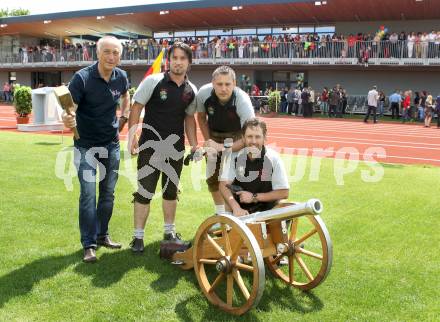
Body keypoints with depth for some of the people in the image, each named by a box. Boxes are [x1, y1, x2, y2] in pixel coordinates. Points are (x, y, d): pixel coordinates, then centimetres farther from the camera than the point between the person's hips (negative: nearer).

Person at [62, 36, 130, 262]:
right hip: (86, 145, -5)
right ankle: (89, 245, 4)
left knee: (108, 193, 12)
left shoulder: (121, 77, -4)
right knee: (88, 195, -7)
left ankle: (102, 235, 28)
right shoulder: (82, 78, -18)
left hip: (111, 144, 5)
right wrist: (66, 118, -45)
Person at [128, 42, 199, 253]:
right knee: (145, 192, -2)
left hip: (176, 148, 4)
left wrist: (194, 145, 8)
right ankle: (138, 236, 9)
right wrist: (132, 136, -13)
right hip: (151, 146, -4)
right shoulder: (153, 81, -8)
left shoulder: (191, 91, 4)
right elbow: (136, 108, -6)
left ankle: (169, 232, 29)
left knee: (171, 191, 15)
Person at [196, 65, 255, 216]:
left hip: (236, 137, -3)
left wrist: (223, 147, -41)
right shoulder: (204, 93, -26)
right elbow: (201, 117, -4)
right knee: (212, 176, 8)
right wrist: (208, 141, -11)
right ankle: (220, 214, 26)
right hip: (214, 135, 4)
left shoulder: (242, 101, -36)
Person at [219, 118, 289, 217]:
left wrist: (254, 197, -13)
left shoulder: (273, 159, -9)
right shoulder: (235, 157, -3)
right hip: (240, 210, 2)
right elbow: (224, 185, -5)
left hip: (266, 211, -2)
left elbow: (283, 193, -7)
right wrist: (236, 208, -21)